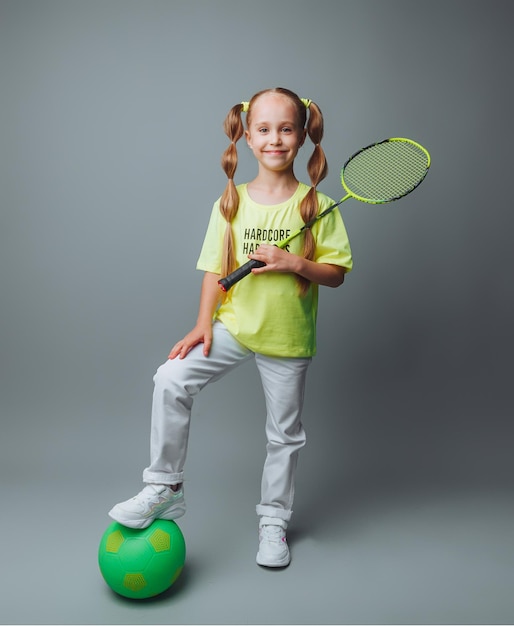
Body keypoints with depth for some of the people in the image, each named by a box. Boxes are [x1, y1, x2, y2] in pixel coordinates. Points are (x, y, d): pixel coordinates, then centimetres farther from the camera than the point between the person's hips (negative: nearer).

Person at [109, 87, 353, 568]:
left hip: (288, 338, -1)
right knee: (170, 379, -18)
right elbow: (214, 268, 1)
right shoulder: (230, 203, 0)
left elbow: (336, 273, -5)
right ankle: (165, 488, 0)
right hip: (233, 325, 1)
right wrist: (203, 325, -8)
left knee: (284, 434, 10)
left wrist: (295, 263, -22)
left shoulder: (317, 206, -5)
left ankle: (273, 519, 33)